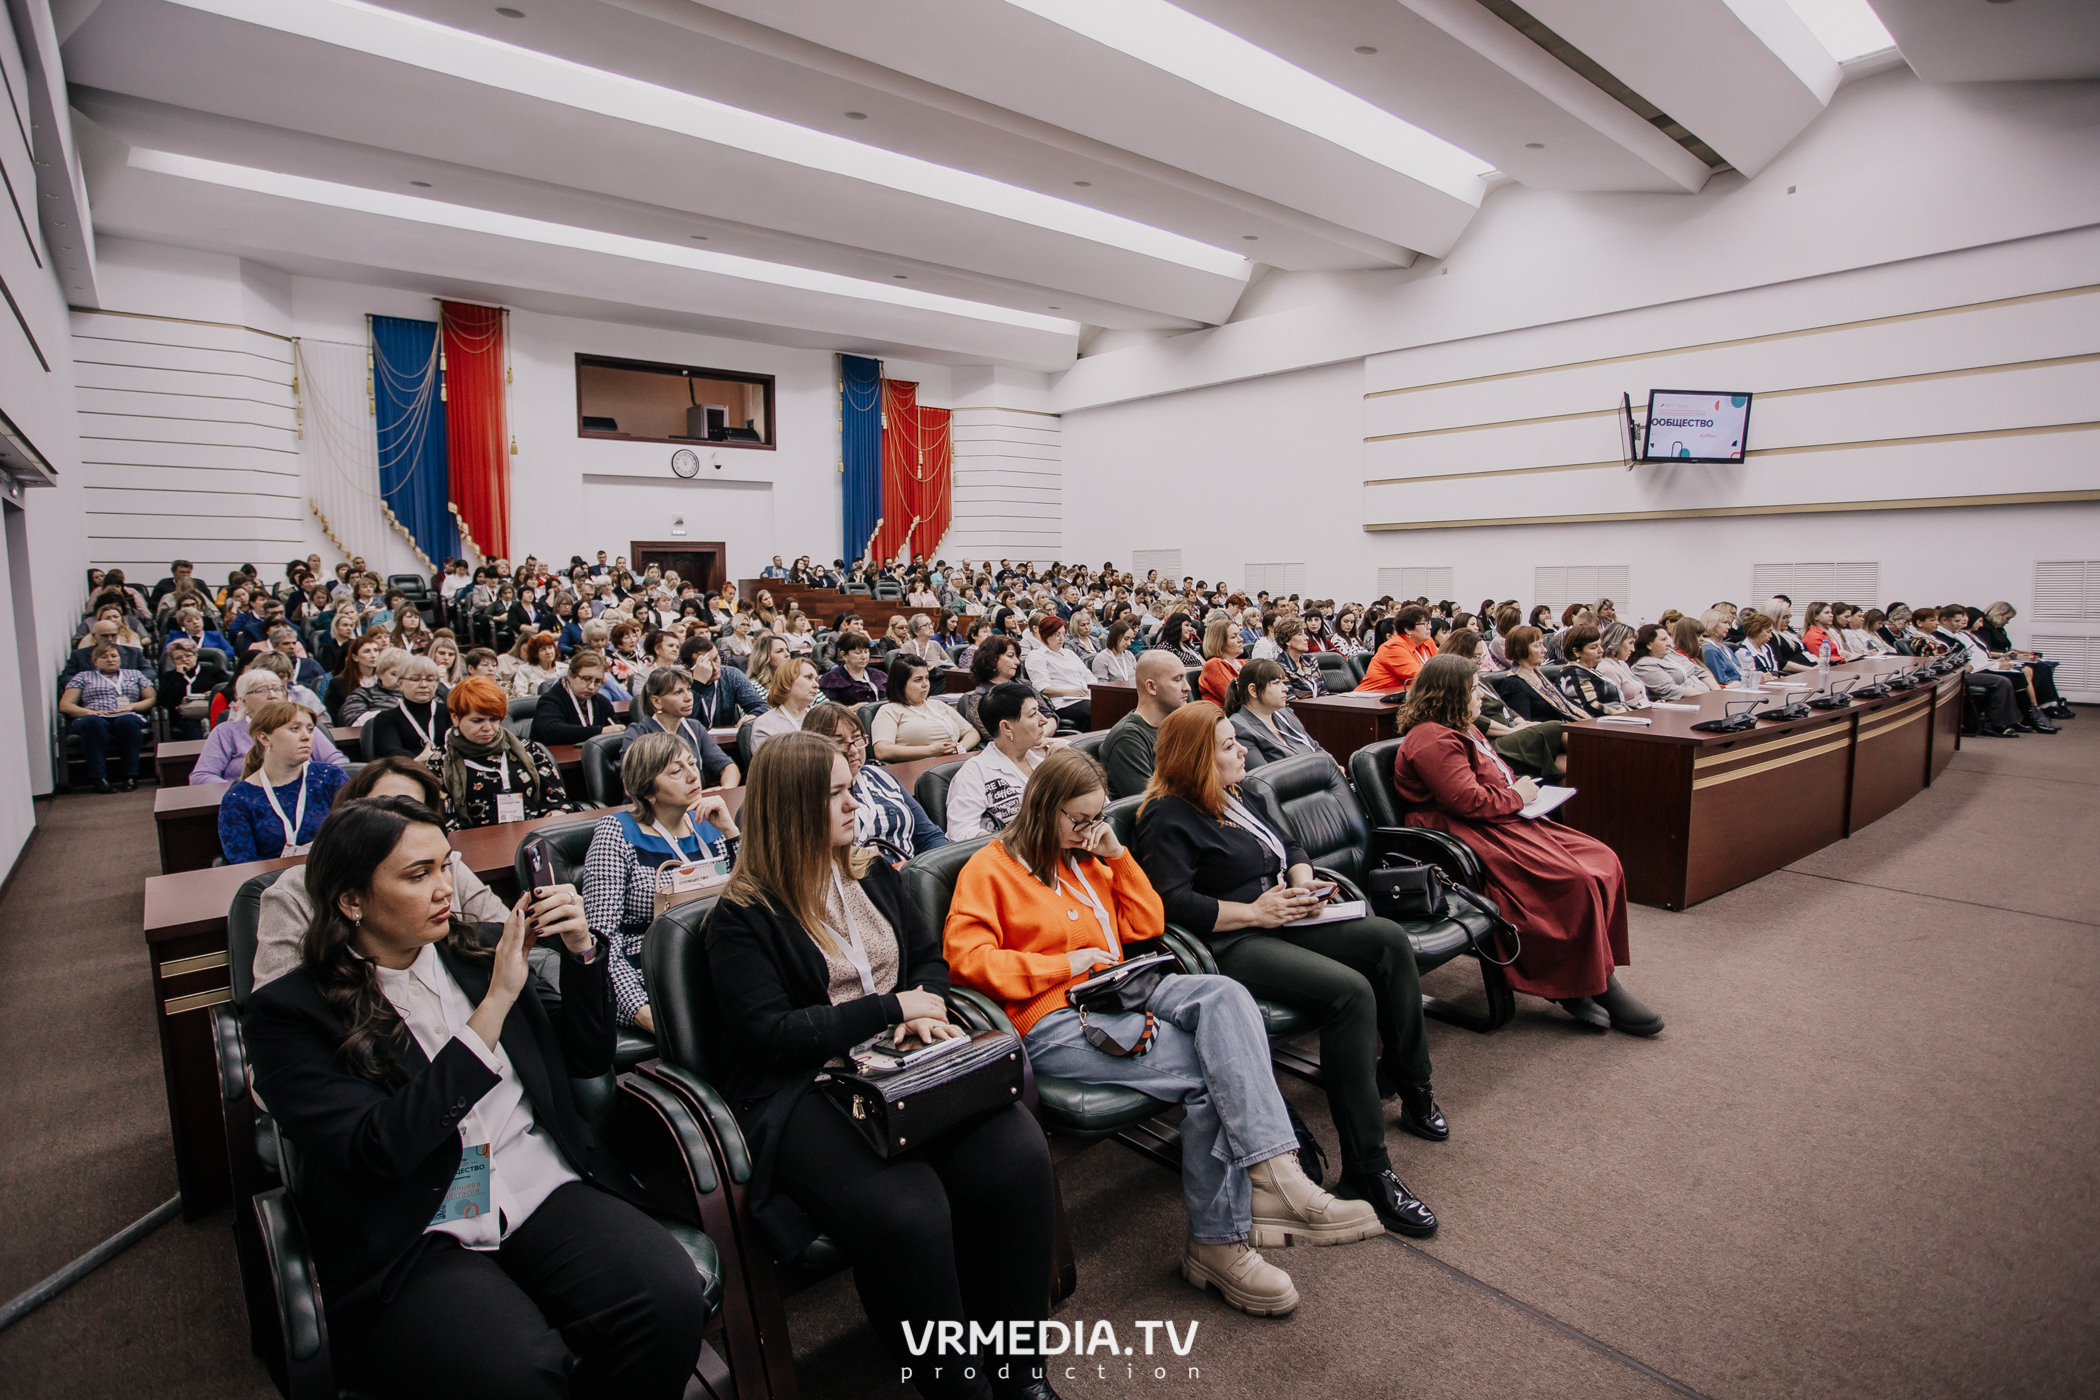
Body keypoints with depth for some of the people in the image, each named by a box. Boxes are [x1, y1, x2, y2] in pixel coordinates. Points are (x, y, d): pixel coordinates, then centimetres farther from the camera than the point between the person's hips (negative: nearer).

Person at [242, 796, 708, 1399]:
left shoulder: (473, 952, 11)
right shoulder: (288, 1012, 0)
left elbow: (587, 1059, 16)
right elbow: (380, 1148, -14)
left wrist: (580, 951, 1)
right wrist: (495, 1003, -17)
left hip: (546, 1191, 4)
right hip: (411, 1243, -3)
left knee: (672, 1299, -23)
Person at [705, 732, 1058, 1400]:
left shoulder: (871, 873, 15)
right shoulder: (742, 917, -3)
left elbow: (929, 956, 21)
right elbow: (770, 1033, -10)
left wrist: (925, 1009, -2)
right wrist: (890, 1007, -10)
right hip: (803, 1091, -5)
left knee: (1019, 1155, -21)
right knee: (906, 1211, -32)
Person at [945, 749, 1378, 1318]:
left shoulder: (1087, 858, 23)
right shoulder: (989, 869, 2)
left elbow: (1146, 924, 22)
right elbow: (966, 957, -11)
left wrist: (1117, 856, 10)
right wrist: (1065, 962, -12)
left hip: (1115, 996, 7)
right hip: (1053, 1024, -6)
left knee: (1224, 995, -25)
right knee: (1211, 1073, -24)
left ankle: (1275, 1178, -35)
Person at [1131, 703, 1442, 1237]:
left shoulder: (1238, 796, 19)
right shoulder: (1167, 820, -9)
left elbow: (1289, 846, 27)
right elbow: (1171, 903, -19)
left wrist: (1303, 881, 4)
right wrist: (1254, 911, -17)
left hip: (1277, 923, 9)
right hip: (1228, 946, -9)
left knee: (1388, 938, -8)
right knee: (1350, 991, -27)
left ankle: (1410, 1084, 8)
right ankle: (1366, 1173, -20)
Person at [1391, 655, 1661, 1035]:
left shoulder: (1457, 729, 19)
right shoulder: (1433, 740, -17)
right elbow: (1468, 801, -24)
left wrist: (1521, 787, 11)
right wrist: (1517, 795, -8)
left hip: (1499, 821, 12)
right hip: (1469, 835, -12)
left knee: (1603, 860, -3)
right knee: (1577, 879, -22)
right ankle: (1593, 986, -6)